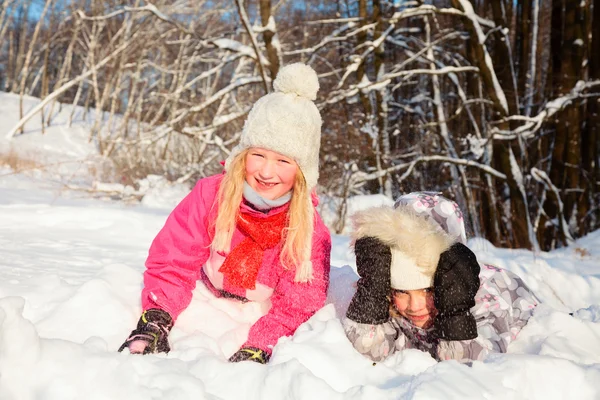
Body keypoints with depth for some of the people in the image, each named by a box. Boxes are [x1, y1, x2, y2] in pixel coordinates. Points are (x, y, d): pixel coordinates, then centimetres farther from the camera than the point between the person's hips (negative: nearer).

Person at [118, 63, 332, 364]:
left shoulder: (310, 231, -20)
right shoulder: (210, 194, -17)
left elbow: (294, 305, -19)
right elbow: (173, 262, -14)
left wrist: (256, 350, -35)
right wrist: (155, 320, -30)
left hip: (257, 325, 0)